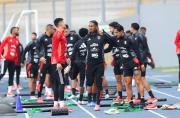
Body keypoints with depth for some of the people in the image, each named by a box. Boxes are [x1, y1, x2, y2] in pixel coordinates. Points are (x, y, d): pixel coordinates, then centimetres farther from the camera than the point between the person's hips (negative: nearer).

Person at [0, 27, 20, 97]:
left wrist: (16, 59, 14)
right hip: (6, 59, -6)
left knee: (11, 76, 6)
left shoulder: (17, 40, 13)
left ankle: (9, 91, 8)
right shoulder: (7, 38, -3)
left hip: (13, 60, 6)